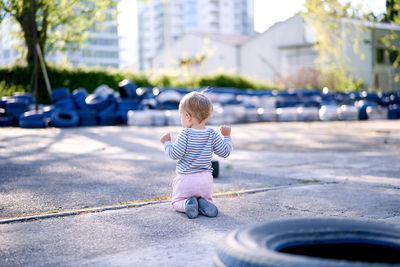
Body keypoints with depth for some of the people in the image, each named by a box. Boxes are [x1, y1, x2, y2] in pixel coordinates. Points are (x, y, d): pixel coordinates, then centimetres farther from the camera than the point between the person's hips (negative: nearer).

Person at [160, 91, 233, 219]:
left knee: (176, 201, 16)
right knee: (207, 198, 27)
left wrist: (167, 142, 1)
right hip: (205, 179, 3)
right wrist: (227, 136, 17)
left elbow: (175, 154, -15)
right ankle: (204, 203, -9)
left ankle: (187, 204, -18)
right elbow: (225, 152, 2)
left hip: (185, 179, -3)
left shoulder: (185, 134, -14)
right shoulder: (212, 134, -2)